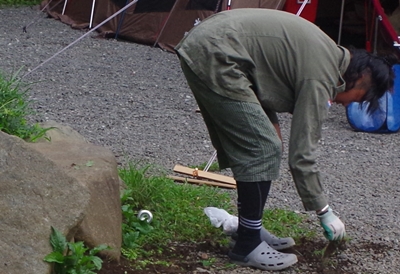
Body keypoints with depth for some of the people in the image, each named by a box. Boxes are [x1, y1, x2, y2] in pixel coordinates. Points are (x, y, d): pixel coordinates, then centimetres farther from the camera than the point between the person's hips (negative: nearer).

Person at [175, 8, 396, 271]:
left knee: (247, 147, 16)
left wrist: (270, 121, 12)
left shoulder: (329, 51, 15)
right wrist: (325, 211, -3)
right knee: (263, 150, -8)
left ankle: (251, 228, 24)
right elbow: (302, 154, -12)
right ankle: (247, 246, 0)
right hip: (214, 59, -10)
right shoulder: (320, 77, -13)